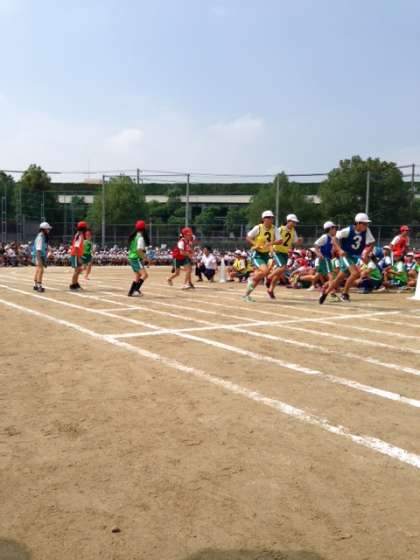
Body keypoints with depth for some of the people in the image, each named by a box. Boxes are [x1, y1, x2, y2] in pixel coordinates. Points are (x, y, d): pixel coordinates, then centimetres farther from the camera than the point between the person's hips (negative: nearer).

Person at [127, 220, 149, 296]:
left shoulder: (134, 236, 12)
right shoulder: (140, 238, -15)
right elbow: (139, 250, -23)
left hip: (131, 258, 10)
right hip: (137, 259, -10)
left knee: (138, 276, 17)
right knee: (145, 275, -15)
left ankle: (131, 292, 17)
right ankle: (135, 290, -24)